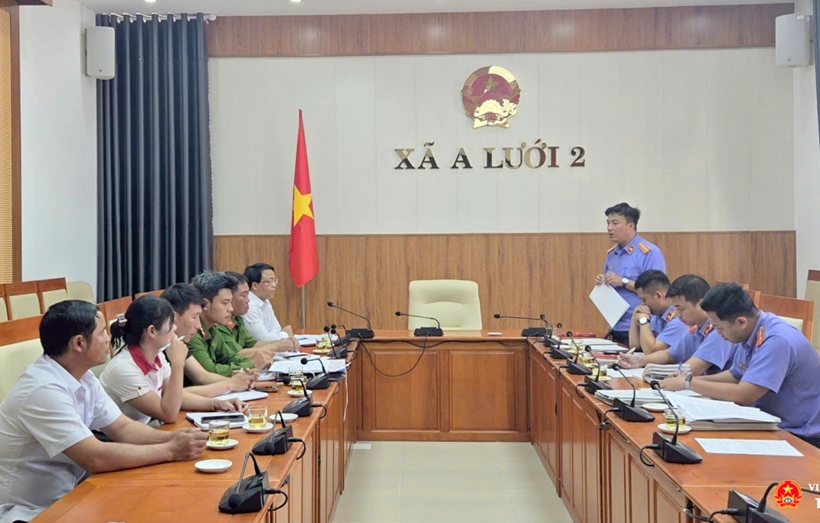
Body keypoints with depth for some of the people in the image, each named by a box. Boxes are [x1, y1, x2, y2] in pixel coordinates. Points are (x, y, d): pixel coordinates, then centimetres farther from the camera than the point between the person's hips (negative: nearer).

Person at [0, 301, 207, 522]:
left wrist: (171, 437, -12)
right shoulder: (43, 390, -25)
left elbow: (122, 428, 6)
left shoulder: (84, 378, 2)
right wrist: (171, 451, -22)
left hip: (68, 495, 8)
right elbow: (96, 458, -29)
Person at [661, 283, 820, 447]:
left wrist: (688, 383, -21)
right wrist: (692, 379, 0)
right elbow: (735, 376, 15)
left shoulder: (777, 341, -26)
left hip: (799, 436, -7)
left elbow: (743, 395, -30)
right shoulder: (748, 332, -1)